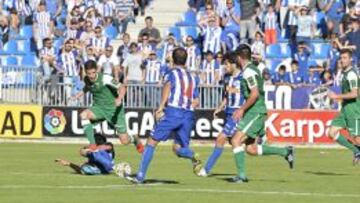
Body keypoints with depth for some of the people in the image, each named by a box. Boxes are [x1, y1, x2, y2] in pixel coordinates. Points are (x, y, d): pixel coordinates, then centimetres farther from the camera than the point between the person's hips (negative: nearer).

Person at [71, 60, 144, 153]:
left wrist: (119, 98, -47)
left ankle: (134, 139, 38)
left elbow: (122, 88, -28)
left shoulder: (104, 78, -22)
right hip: (99, 108, 4)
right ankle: (92, 145, -25)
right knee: (83, 115, -29)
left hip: (113, 108, -4)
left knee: (125, 141, -3)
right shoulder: (86, 80, -3)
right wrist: (77, 96, 9)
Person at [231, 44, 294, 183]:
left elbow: (255, 94, -22)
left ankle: (241, 175, -15)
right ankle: (285, 152, 14)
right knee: (251, 149, 9)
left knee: (236, 140, -13)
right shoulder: (252, 69, 18)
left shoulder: (248, 71, -13)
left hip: (255, 113, -10)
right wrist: (243, 109, 25)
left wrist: (242, 109, -16)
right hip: (255, 113, 10)